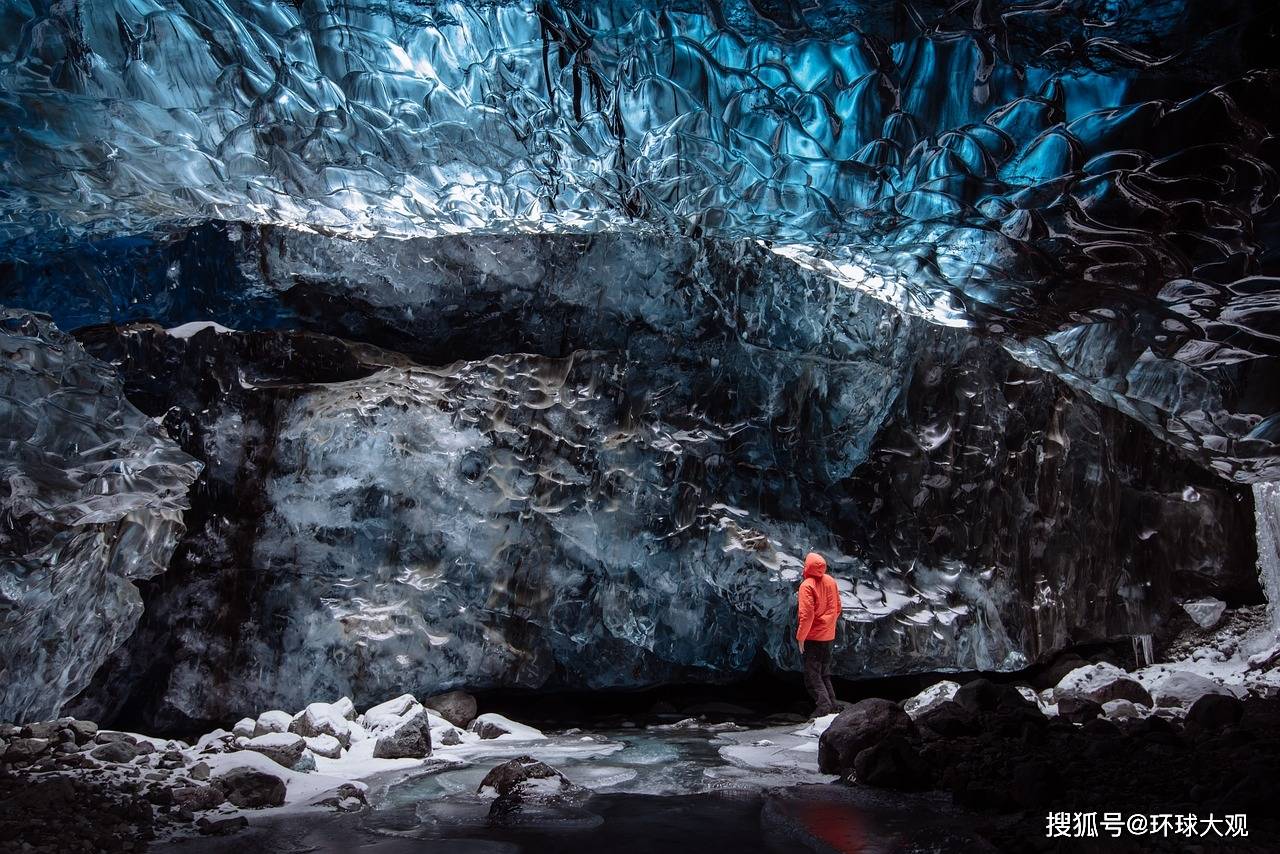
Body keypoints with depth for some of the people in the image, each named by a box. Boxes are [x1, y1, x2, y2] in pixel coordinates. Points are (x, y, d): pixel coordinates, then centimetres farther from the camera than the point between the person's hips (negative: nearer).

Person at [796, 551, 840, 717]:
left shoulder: (807, 585, -18)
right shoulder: (830, 581, 2)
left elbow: (807, 614, -21)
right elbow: (837, 608, 10)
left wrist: (800, 637, -13)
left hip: (813, 638, -7)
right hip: (829, 636, 7)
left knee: (812, 675, 1)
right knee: (824, 673, 19)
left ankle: (824, 705, -9)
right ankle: (832, 705, 18)